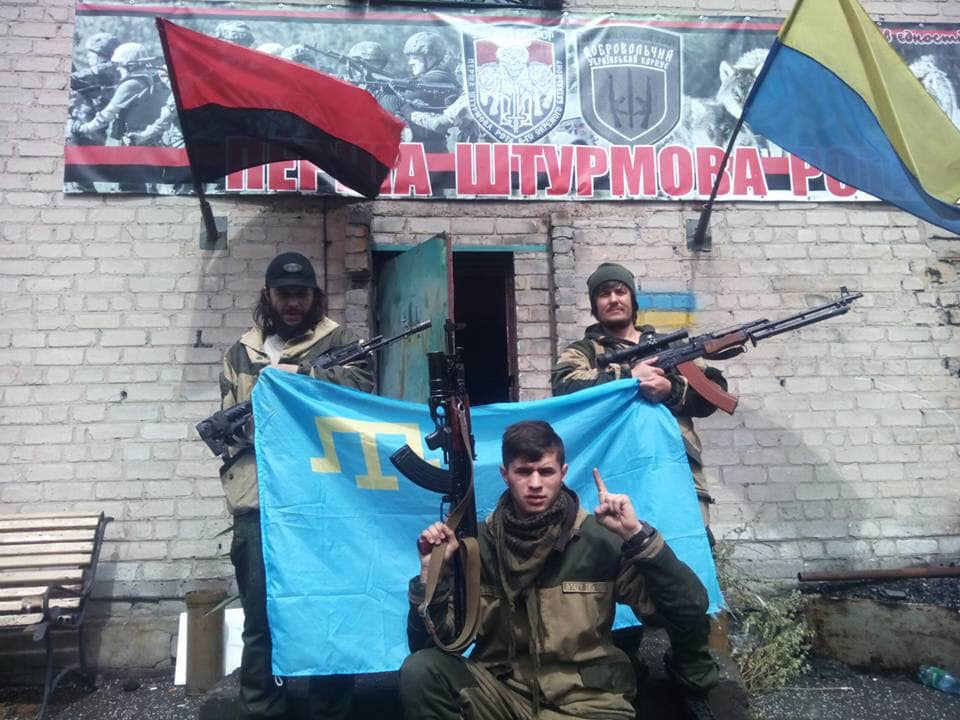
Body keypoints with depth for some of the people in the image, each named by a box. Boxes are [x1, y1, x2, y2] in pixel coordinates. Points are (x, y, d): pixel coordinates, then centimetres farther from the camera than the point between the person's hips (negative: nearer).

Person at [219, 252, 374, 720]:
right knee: (260, 618, 6)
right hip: (259, 504, 2)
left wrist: (299, 374, -16)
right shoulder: (241, 352, 17)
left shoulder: (338, 340, 9)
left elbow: (362, 383, -10)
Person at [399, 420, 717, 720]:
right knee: (420, 670, -23)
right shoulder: (478, 543, -1)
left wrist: (638, 536, -23)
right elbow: (430, 644, -3)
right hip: (503, 692, 2)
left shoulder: (600, 540, -7)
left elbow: (691, 615, -13)